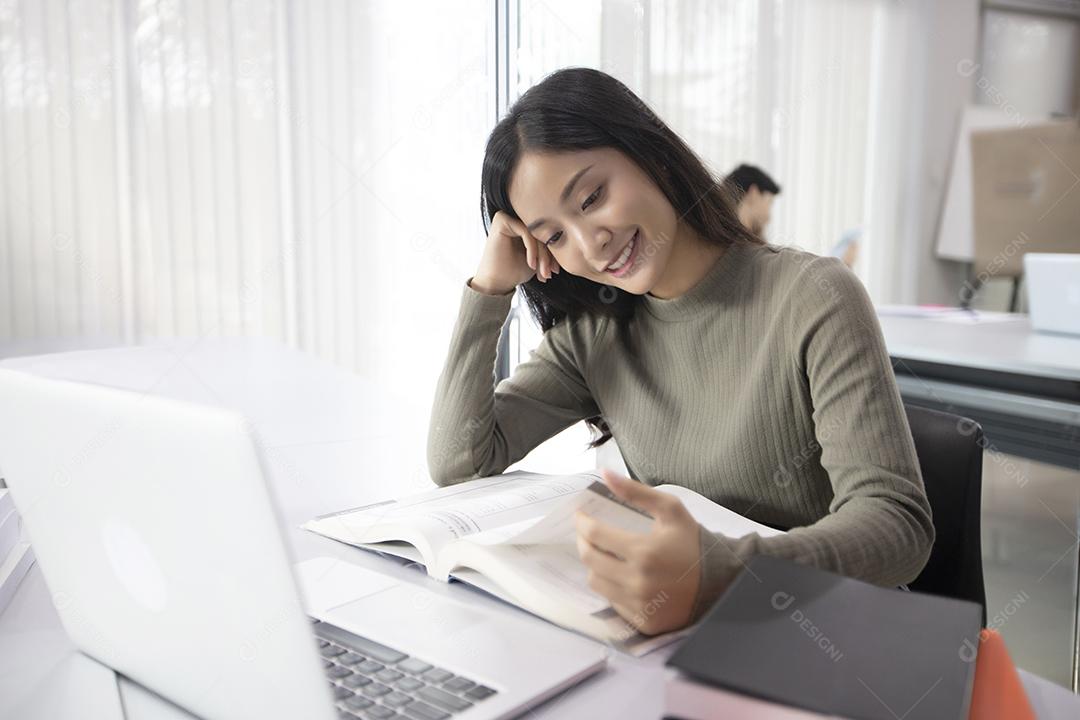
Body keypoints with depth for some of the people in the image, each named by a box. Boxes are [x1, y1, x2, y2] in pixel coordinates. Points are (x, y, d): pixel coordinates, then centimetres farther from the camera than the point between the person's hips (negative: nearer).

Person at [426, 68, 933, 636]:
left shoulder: (812, 301, -13)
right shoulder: (593, 334, 3)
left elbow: (899, 522, -21)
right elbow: (457, 464, -1)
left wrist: (715, 574, -39)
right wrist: (489, 284, -6)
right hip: (670, 632, 4)